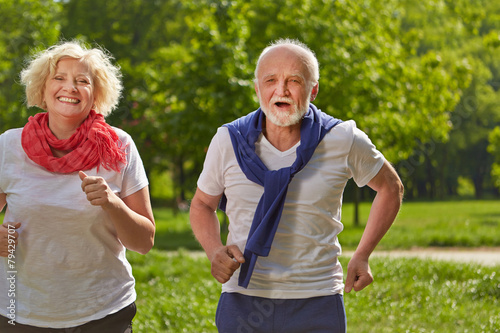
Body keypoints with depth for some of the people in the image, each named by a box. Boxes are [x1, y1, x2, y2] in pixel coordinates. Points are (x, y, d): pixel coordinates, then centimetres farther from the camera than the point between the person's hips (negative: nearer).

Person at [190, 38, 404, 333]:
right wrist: (216, 252, -7)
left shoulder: (342, 141, -4)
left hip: (316, 307, -1)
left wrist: (362, 257, 6)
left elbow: (391, 187, 13)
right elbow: (202, 204, 13)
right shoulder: (228, 141, -2)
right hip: (243, 303, 1)